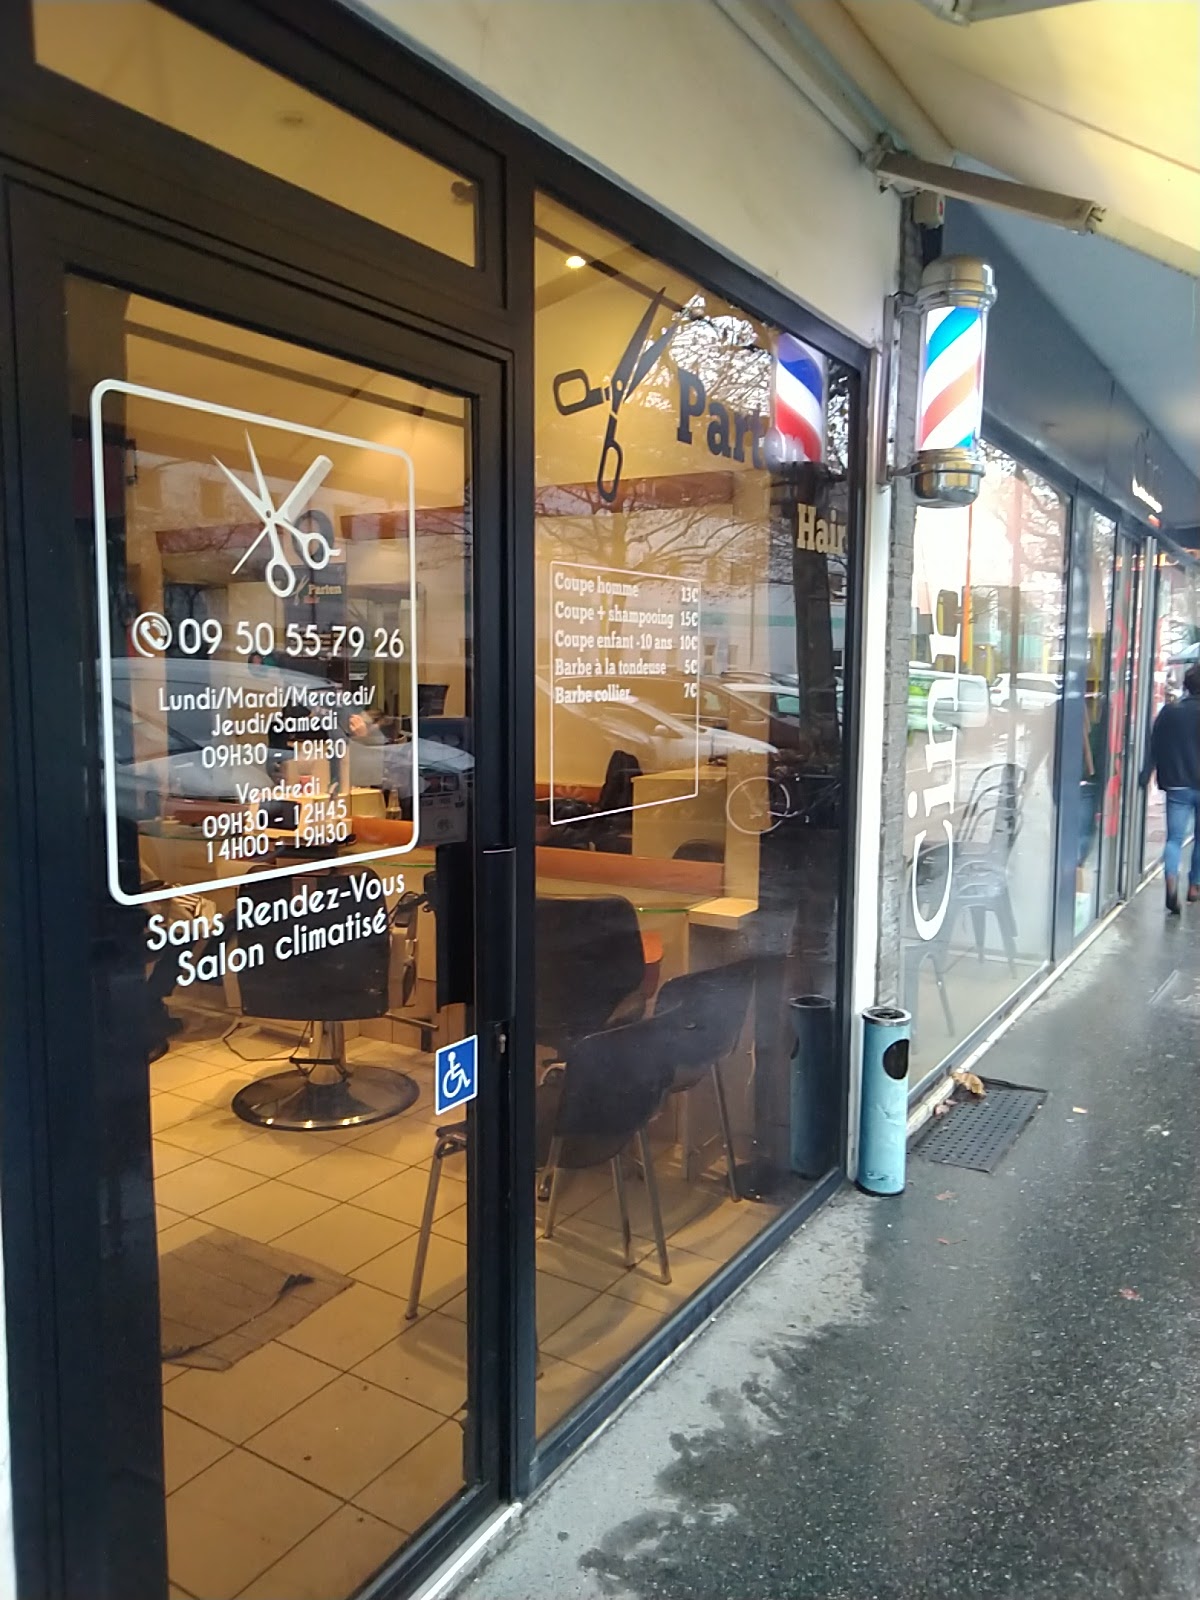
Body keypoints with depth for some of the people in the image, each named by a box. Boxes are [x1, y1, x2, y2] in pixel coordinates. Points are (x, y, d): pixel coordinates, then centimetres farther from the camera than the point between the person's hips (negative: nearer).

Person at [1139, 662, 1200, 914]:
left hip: (1177, 786, 0)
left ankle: (1171, 885, -22)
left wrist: (1145, 778, 7)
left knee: (1174, 838, 0)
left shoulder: (1169, 711, 0)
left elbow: (1154, 748, 2)